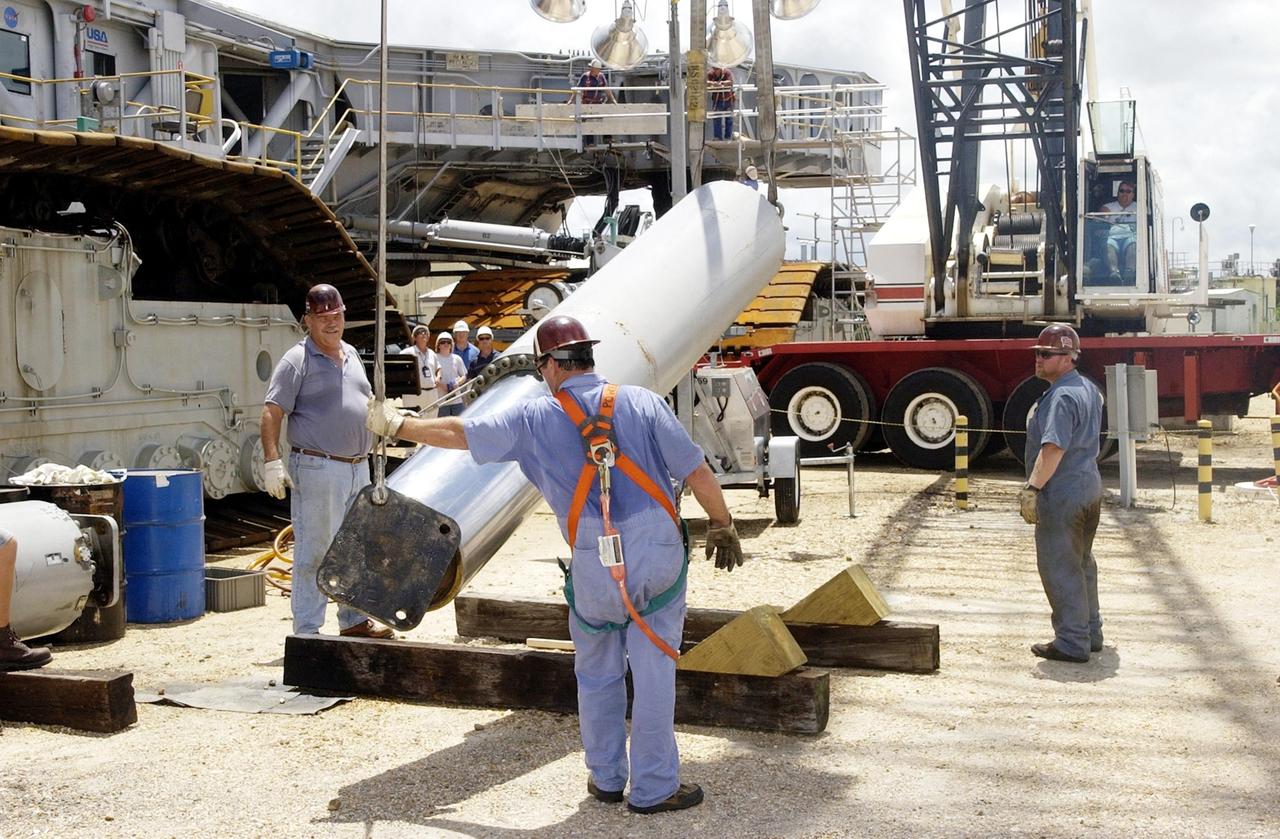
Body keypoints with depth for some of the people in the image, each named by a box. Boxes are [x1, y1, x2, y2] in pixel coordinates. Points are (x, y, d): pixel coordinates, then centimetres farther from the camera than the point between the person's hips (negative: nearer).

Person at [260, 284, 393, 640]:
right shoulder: (297, 360, -8)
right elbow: (272, 412, -15)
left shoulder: (351, 355, 15)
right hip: (318, 469, -8)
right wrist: (272, 462, -24)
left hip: (358, 467, 8)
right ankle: (306, 631, 4)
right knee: (314, 553, -3)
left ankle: (354, 621, 29)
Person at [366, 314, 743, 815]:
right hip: (660, 560, 0)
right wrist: (723, 525, 12)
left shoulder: (534, 419, 2)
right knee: (654, 675, 7)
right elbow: (696, 471, -2)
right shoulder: (641, 402, 1)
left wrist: (398, 426, 28)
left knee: (597, 676, 19)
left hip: (594, 570, 1)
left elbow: (459, 433, 12)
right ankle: (654, 789, 15)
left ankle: (606, 778, 31)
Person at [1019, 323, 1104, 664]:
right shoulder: (1088, 389, 14)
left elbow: (1053, 448, -28)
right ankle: (1090, 632, 29)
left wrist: (1033, 487, -26)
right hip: (1089, 485, 11)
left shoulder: (1062, 397, -20)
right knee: (1082, 563, 20)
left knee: (1059, 568, -3)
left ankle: (1072, 643, 1)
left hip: (1062, 493, -11)